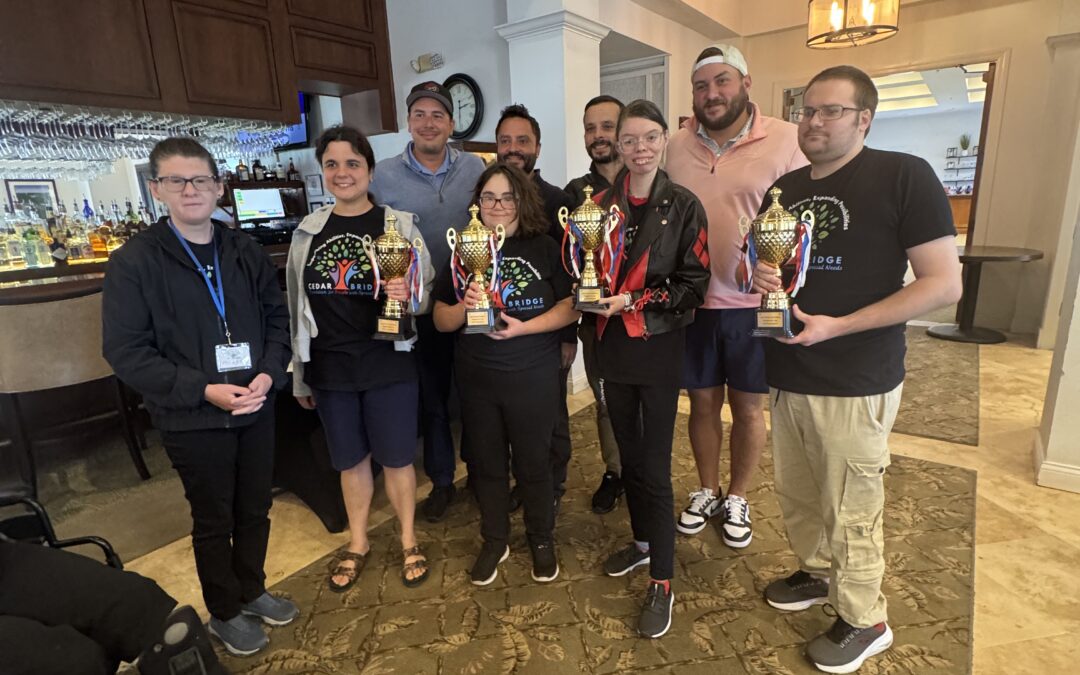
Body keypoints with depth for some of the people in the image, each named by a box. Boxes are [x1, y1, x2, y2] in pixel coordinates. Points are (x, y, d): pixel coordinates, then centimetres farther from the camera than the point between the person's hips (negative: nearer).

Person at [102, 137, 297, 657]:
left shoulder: (246, 252, 3)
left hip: (256, 408, 4)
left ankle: (252, 590, 42)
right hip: (192, 419, -4)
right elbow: (124, 350, -11)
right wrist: (203, 390, -20)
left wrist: (269, 374, -10)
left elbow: (277, 317, 7)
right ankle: (224, 613, 35)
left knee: (255, 509, 18)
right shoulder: (133, 262, -9)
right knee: (214, 520, 13)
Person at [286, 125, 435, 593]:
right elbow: (298, 306, 8)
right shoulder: (308, 232, 4)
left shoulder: (399, 225, -5)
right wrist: (299, 375, 10)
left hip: (389, 365, -3)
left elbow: (427, 294, -3)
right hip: (330, 369, 3)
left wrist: (409, 295, -27)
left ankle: (409, 541, 32)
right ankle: (357, 543, 38)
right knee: (350, 459, 17)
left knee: (396, 457, 10)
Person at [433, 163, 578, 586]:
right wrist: (464, 307, -18)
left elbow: (570, 308, -7)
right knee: (486, 463, 16)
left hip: (534, 379, -2)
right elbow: (440, 319, 3)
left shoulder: (545, 249, -3)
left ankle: (541, 539, 36)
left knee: (533, 462, 12)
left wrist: (524, 327, -20)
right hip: (476, 380, 2)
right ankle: (494, 541, 37)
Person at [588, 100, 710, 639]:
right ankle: (642, 541, 39)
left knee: (654, 467, 0)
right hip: (613, 348, 4)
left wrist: (636, 302, -17)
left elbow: (695, 284, -8)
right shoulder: (604, 204, 6)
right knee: (628, 455, 17)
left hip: (658, 350, -4)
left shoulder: (683, 206, -5)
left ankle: (662, 583, 16)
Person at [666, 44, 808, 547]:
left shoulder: (786, 140, -6)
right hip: (693, 302, 2)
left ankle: (737, 499, 33)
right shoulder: (677, 146, 3)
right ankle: (707, 492, 35)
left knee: (748, 408, 12)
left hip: (756, 304, -2)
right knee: (703, 402, 14)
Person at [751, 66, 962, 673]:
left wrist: (837, 326, -22)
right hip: (787, 377, 6)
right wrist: (757, 275, -6)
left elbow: (944, 283, -13)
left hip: (854, 384, -6)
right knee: (797, 496, 18)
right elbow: (755, 264, 19)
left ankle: (865, 621, 29)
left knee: (851, 512, 7)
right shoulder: (786, 188, 10)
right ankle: (818, 574, 43)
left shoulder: (904, 175, -9)